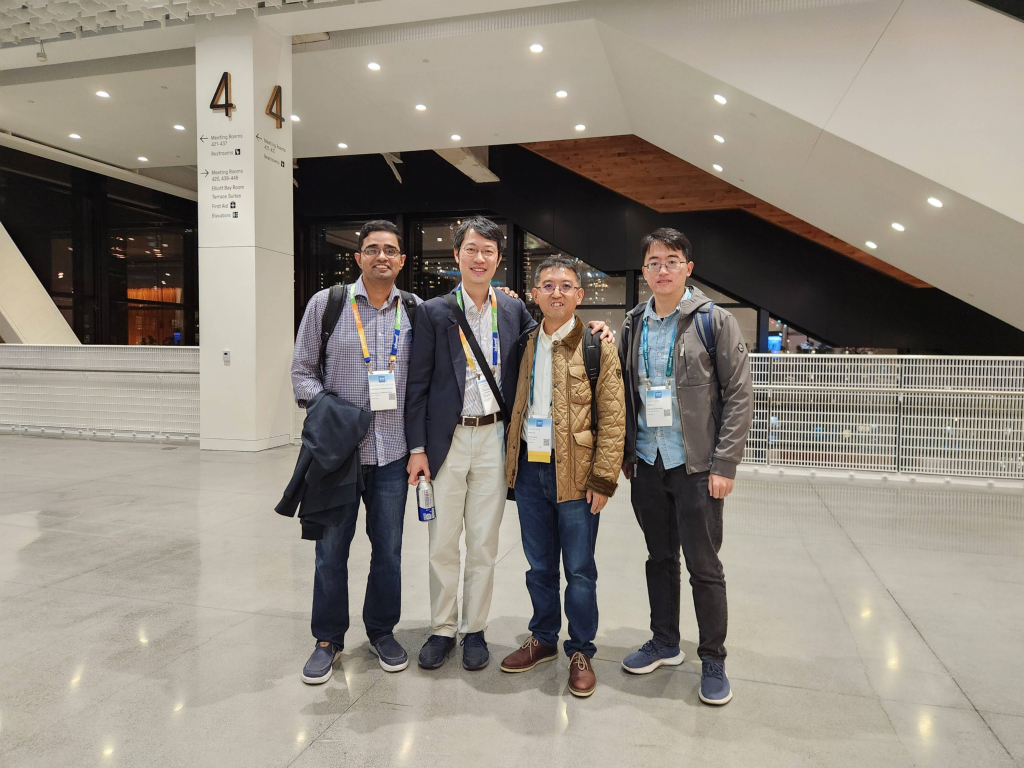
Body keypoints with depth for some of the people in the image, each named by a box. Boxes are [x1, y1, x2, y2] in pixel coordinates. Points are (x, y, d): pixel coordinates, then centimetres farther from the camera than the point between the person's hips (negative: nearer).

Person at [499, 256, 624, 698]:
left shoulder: (596, 346, -5)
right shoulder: (525, 344, 9)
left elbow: (612, 418, -8)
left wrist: (603, 479, -12)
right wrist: (512, 463, 7)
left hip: (574, 474, -4)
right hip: (529, 470, 4)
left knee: (579, 570, 6)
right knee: (539, 566, 16)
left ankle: (581, 652, 24)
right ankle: (542, 640, 34)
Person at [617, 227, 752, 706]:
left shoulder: (714, 321, -5)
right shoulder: (633, 325, 8)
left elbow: (740, 396, -7)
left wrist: (724, 464, -12)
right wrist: (626, 453, 7)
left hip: (697, 467, -4)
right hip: (647, 464, 4)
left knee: (704, 566, 3)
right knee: (660, 558, 16)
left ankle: (713, 661, 20)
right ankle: (664, 643, 33)